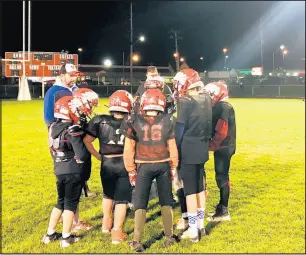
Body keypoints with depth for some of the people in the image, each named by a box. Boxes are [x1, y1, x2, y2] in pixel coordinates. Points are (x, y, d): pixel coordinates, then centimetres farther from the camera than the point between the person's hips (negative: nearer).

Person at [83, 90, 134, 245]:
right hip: (124, 163, -2)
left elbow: (87, 141, -5)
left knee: (108, 194, 27)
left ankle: (106, 224, 41)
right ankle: (117, 232, 12)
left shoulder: (100, 121, -3)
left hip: (107, 163, 2)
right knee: (121, 199, 10)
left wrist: (97, 156, 7)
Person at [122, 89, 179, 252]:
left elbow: (129, 150, -7)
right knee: (166, 201, 15)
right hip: (163, 165, 1)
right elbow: (172, 148, -1)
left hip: (144, 166, -1)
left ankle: (137, 241, 7)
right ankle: (169, 236, 22)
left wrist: (131, 171, 3)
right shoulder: (167, 121, -6)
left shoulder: (134, 121, -9)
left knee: (140, 203, 7)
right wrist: (173, 168, 11)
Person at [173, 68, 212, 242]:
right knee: (200, 188, 15)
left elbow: (180, 129, -13)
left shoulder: (186, 102, -16)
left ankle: (193, 230, 8)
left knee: (189, 190, 1)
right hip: (202, 150, 7)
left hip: (188, 150, -7)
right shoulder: (207, 100, 5)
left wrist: (175, 151, -6)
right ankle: (200, 225, 25)